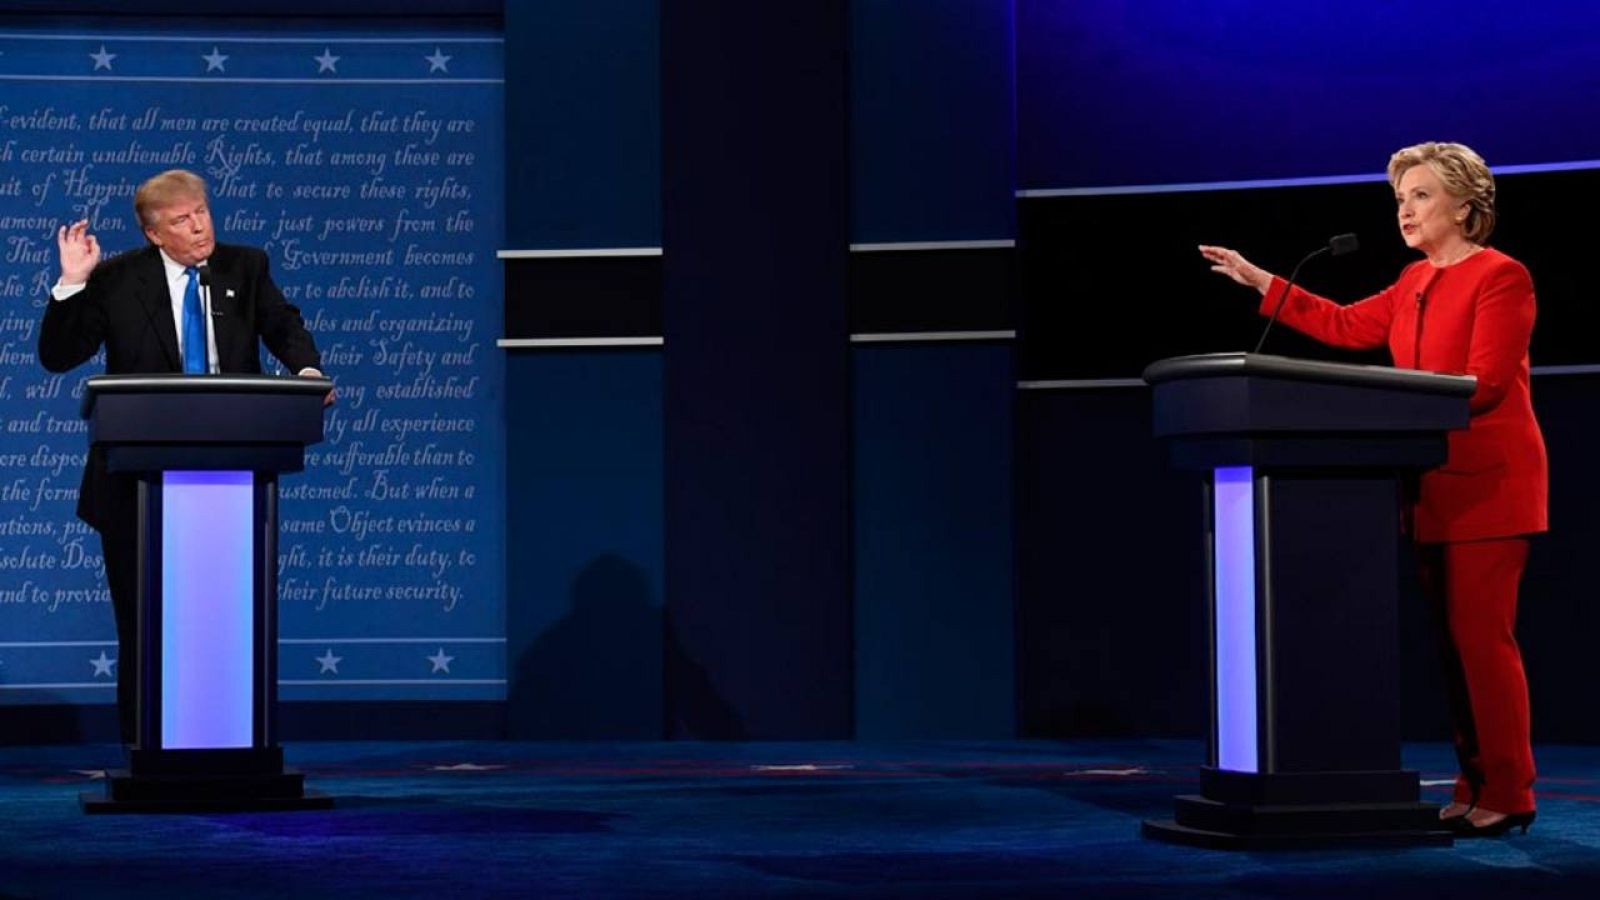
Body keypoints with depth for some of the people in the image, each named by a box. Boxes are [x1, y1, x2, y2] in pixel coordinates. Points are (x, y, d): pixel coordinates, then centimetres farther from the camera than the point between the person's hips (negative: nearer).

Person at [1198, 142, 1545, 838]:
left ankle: (1507, 795, -5)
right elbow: (1345, 325, 20)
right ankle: (1475, 788, 13)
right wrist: (1260, 281, 19)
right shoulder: (1415, 283, 16)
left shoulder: (1500, 277, -9)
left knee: (1481, 635, -10)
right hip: (1434, 486, 8)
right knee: (1453, 640, 8)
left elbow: (1486, 382, -16)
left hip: (1488, 483, -8)